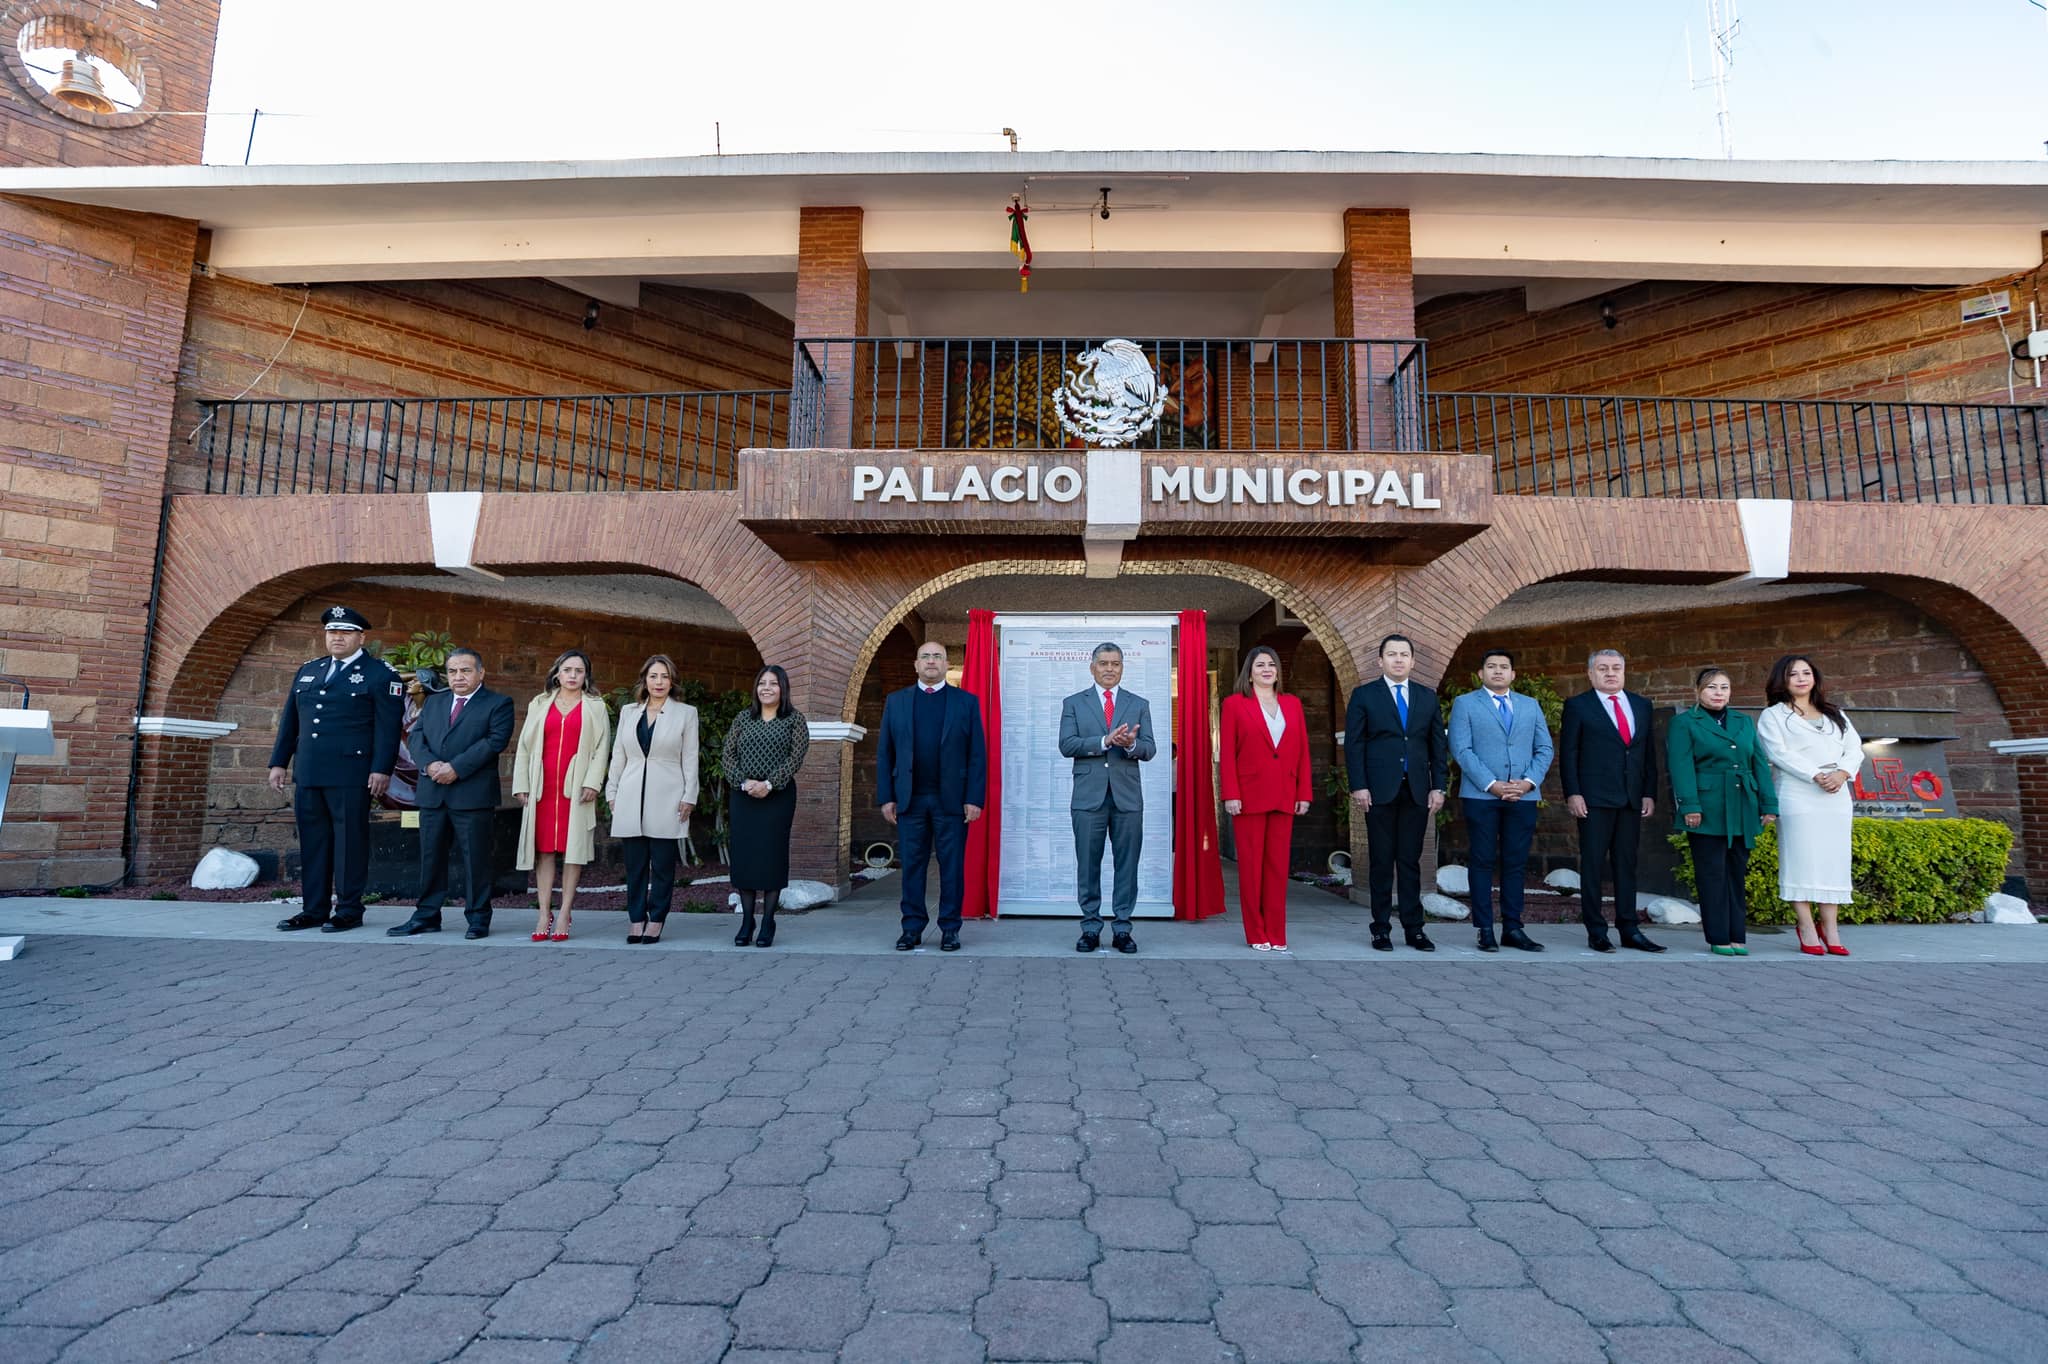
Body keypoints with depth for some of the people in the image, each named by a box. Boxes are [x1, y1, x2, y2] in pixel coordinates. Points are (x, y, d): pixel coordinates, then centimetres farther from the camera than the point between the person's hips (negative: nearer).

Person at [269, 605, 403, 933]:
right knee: (312, 841, 9)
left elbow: (388, 727, -8)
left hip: (351, 775, -6)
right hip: (307, 774, 6)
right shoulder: (308, 671, 18)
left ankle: (349, 910, 6)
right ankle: (314, 910, 17)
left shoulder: (380, 673, -2)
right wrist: (279, 761, 13)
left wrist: (382, 769, -15)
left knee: (350, 841, -1)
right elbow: (289, 720, 20)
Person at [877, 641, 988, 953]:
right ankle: (912, 927, 16)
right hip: (909, 799, 2)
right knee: (912, 866, 6)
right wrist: (886, 797, 1)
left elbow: (977, 754, 1)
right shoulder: (896, 701, 10)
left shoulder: (967, 702, 5)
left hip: (952, 799, -1)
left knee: (952, 866, 3)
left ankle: (950, 929, 13)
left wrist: (974, 799, -7)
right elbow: (885, 754, 8)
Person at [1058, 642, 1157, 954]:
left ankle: (1122, 927, 13)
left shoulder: (1139, 705, 11)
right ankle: (1090, 927, 14)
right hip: (1088, 796, -1)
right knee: (1088, 864, 4)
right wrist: (1105, 741, -17)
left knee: (1126, 863, 3)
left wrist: (1131, 744, -19)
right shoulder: (1073, 703, 7)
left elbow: (1149, 750, 4)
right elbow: (1066, 745, -5)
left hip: (1127, 796, 1)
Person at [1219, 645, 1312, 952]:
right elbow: (1226, 753, -3)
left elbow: (1302, 751, 9)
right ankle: (1256, 934, 12)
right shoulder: (1234, 703, 1)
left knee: (1278, 865, 6)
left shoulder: (1292, 704, 11)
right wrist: (1230, 795, -10)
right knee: (1251, 865, 3)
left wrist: (1304, 793, 3)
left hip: (1283, 797, 3)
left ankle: (1276, 935, 13)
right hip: (1249, 796, -3)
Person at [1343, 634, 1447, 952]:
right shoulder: (1363, 695, 2)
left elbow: (1437, 745, 11)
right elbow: (1353, 744, -2)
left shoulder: (1427, 697, 12)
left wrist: (1438, 787, 4)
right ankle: (1381, 928, 11)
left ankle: (1413, 928, 13)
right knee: (1381, 862, 3)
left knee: (1411, 862, 6)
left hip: (1417, 791, 3)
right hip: (1379, 791, -2)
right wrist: (1358, 787, -9)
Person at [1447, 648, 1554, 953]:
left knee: (1516, 864, 5)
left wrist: (1529, 782, -6)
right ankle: (1485, 930, 5)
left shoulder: (1531, 706, 16)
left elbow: (1545, 749, 10)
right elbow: (1461, 749, -5)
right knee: (1483, 863, 0)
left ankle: (1513, 929, 12)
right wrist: (1492, 784, -13)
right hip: (1481, 795, -3)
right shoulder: (1465, 704, 5)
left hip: (1523, 796, 3)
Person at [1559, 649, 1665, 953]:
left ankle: (1629, 930, 14)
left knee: (1627, 865, 8)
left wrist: (1649, 793, 7)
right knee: (1593, 865, 0)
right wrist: (1572, 794, -10)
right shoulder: (1578, 706, 1)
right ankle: (1596, 931, 5)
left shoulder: (1642, 705, 14)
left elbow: (1649, 753, 14)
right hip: (1594, 800, -4)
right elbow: (1568, 753, -2)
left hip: (1632, 800, 4)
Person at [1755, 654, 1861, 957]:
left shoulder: (1835, 714, 22)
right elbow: (1779, 753, -6)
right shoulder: (1773, 715, 6)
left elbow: (1855, 748, 12)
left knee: (1833, 860, 1)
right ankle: (1807, 929, -5)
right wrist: (1816, 776, -17)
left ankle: (1830, 929, 5)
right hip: (1798, 796, -5)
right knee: (1801, 859, -7)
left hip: (1836, 796, 5)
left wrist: (1842, 773, -7)